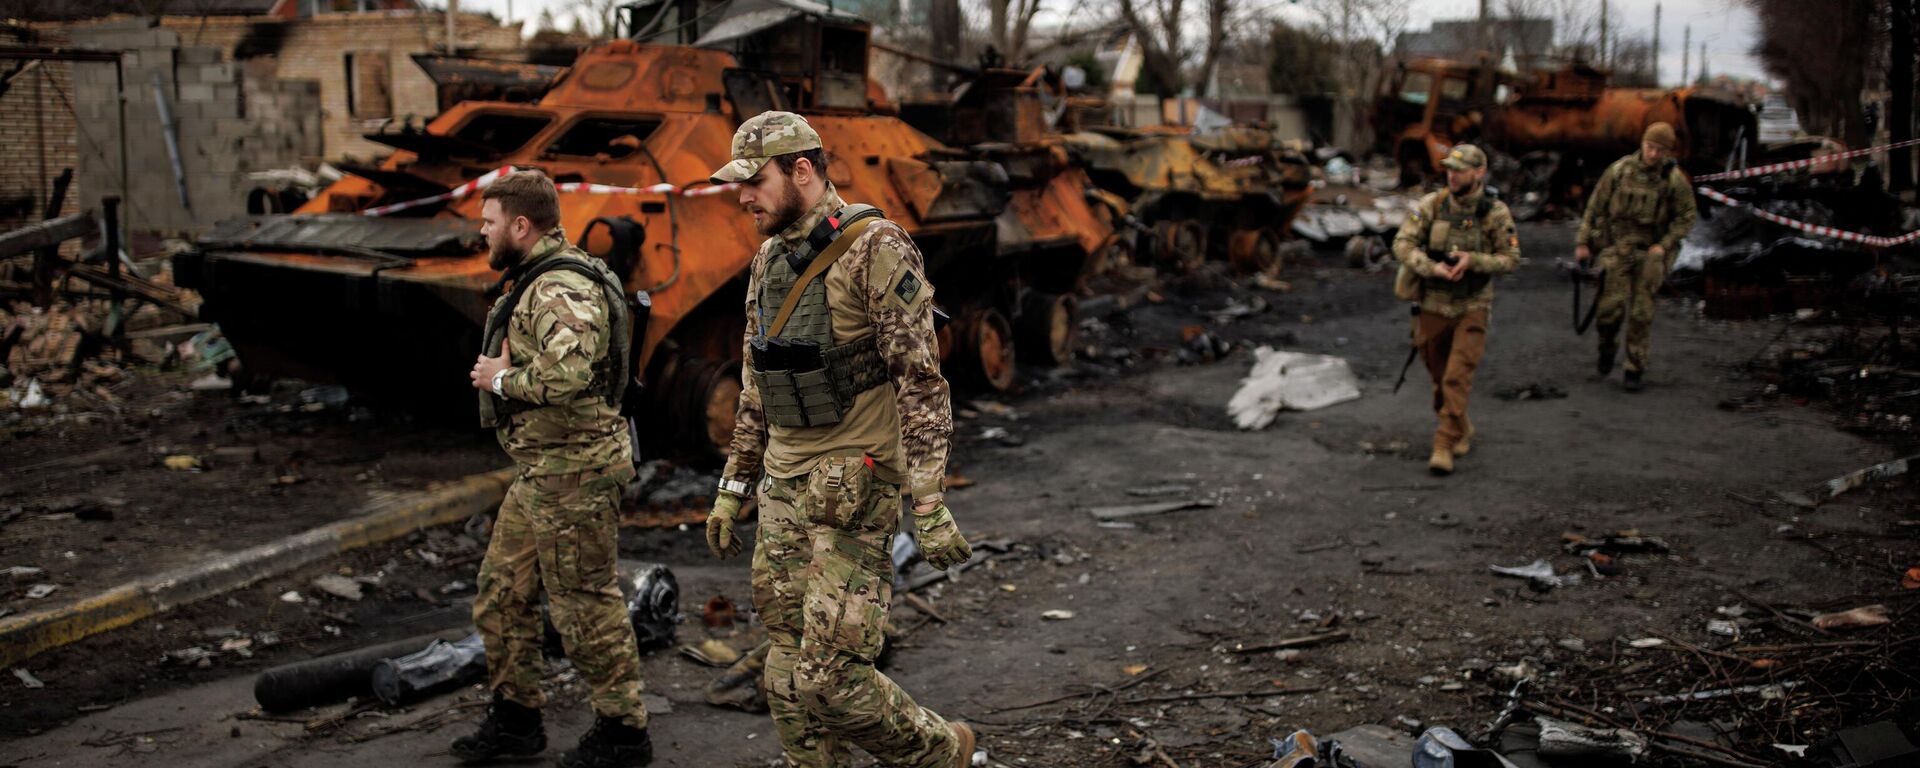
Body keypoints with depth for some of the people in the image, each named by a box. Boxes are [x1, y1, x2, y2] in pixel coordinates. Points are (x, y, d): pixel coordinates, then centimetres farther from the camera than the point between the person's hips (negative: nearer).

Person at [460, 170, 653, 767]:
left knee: (586, 605, -1)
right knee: (502, 595, 17)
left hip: (574, 473, -11)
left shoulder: (561, 289, -20)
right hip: (540, 471, 11)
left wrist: (501, 379, -19)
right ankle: (516, 718, 30)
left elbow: (568, 374, -36)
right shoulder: (535, 280, 15)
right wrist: (501, 372, 9)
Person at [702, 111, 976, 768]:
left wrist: (929, 502, -20)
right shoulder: (768, 260, 12)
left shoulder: (876, 250, -13)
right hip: (784, 490, 8)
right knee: (788, 676, 10)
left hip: (853, 489, -8)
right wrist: (733, 486, 20)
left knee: (830, 677, -9)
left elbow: (922, 382, -16)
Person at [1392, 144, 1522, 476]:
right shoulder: (1431, 205, -5)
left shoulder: (1495, 212, -8)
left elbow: (1512, 259, -5)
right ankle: (1462, 431, 37)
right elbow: (1403, 244, -9)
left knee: (1457, 378, -11)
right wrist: (1433, 268, -25)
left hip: (1472, 308, -3)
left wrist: (1473, 260, -21)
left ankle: (1444, 446, -8)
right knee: (1439, 377, 14)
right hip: (1432, 304, 3)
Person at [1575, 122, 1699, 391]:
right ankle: (1607, 347, 18)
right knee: (1612, 305, -13)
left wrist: (1664, 245, -12)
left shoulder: (1675, 179, -7)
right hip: (1618, 246, 0)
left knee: (1641, 311, -2)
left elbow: (1686, 215, 0)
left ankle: (1635, 370, 10)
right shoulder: (1620, 170, -5)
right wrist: (1583, 242, 3)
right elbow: (1596, 206, 3)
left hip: (1651, 250, 0)